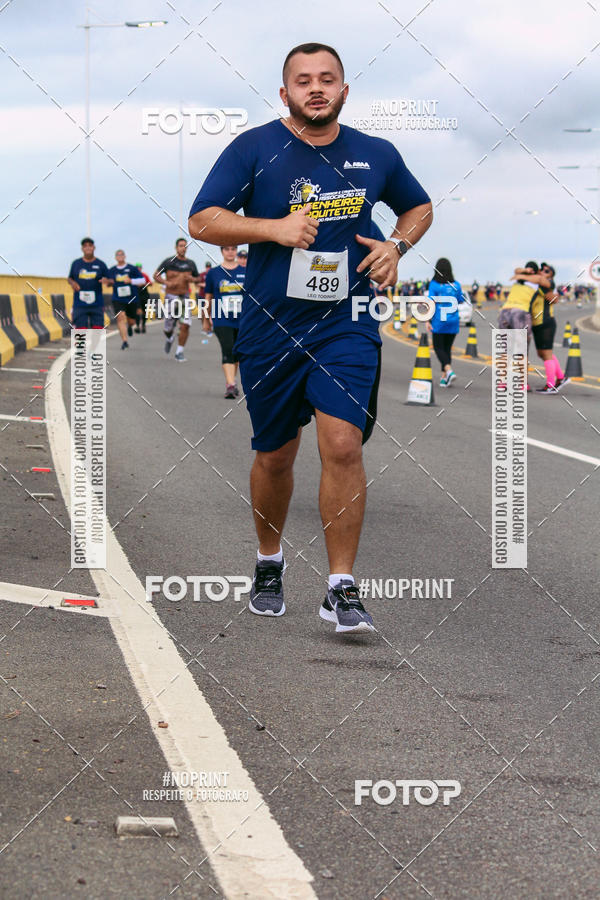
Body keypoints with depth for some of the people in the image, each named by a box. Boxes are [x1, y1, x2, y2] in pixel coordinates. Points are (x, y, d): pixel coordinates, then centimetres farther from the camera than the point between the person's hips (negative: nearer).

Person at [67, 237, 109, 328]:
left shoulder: (100, 264, 5)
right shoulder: (76, 263, 8)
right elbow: (69, 278, 17)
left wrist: (106, 281, -15)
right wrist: (72, 283, -6)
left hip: (97, 304, 0)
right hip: (79, 304, 0)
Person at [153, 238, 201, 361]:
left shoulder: (190, 263, 7)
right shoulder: (169, 262, -3)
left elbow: (198, 279, 18)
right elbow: (156, 275, 0)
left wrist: (193, 279, -6)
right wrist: (167, 283, -16)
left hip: (185, 297, 2)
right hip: (171, 297, -2)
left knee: (185, 325, -13)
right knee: (168, 327, 4)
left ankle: (179, 352, -2)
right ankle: (170, 338, 41)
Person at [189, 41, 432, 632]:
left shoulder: (376, 155, 6)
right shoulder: (253, 149, -3)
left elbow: (419, 207, 23)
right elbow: (202, 222, -7)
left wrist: (396, 246, 3)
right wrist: (272, 228, -20)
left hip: (345, 325, 1)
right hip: (269, 330, 0)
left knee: (343, 446, -15)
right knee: (274, 455, 11)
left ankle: (341, 589, -9)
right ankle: (269, 564, 36)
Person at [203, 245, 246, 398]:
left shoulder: (245, 272, 7)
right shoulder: (214, 273, 4)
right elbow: (208, 297, 11)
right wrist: (206, 320, 15)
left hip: (241, 319, 2)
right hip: (221, 320, -2)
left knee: (236, 353, 12)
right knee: (227, 350, -17)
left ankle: (231, 383, 27)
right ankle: (230, 385, -26)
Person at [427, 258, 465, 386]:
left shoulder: (434, 284, -8)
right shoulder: (456, 285, 2)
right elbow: (461, 302, 8)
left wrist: (428, 321, -8)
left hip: (439, 323, -4)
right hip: (453, 323, 4)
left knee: (438, 348, 3)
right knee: (447, 348, 13)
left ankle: (449, 370, -20)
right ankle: (444, 377, 14)